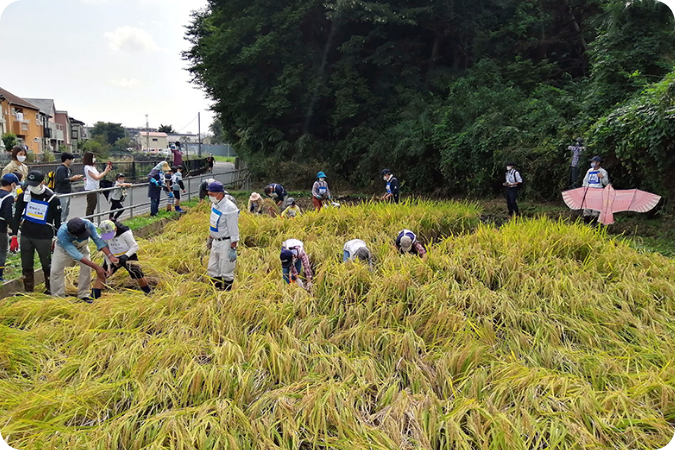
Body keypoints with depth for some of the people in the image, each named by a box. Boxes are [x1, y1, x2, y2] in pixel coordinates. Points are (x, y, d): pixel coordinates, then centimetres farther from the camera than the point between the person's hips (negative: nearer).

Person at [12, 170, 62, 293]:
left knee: (47, 265, 3)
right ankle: (28, 292, 22)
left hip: (44, 238, -3)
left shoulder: (53, 199, -8)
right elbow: (17, 216, 8)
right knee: (26, 266, 10)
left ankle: (51, 291, 16)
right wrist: (14, 236, 6)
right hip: (26, 236, 4)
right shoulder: (24, 196, 1)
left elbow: (57, 222, 0)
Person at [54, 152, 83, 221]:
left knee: (67, 211, 16)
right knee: (62, 212, -9)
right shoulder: (61, 169, -15)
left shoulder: (68, 169, 15)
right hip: (61, 193, -10)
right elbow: (61, 180, -24)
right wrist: (72, 178, -17)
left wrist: (75, 178, 8)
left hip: (67, 193, 10)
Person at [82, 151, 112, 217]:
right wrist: (105, 172, -11)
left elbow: (99, 176, 14)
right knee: (90, 207, -6)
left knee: (93, 207, 13)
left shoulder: (92, 167, 14)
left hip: (95, 189, 9)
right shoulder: (87, 167, -13)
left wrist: (106, 171, 4)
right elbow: (96, 177, -17)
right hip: (90, 189, -9)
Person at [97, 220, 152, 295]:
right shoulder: (104, 236, -11)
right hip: (112, 258, 5)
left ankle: (149, 293, 4)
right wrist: (108, 265, -7)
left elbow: (135, 246, -18)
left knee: (139, 276, -14)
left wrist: (126, 256, -32)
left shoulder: (125, 233, -25)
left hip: (128, 256, -5)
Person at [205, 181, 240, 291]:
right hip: (216, 242, 9)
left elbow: (234, 231, -21)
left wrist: (233, 249, -21)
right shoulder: (214, 204, 5)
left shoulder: (229, 208, -22)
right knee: (212, 270, 16)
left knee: (226, 273, 1)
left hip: (226, 243, -9)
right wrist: (210, 239, 25)